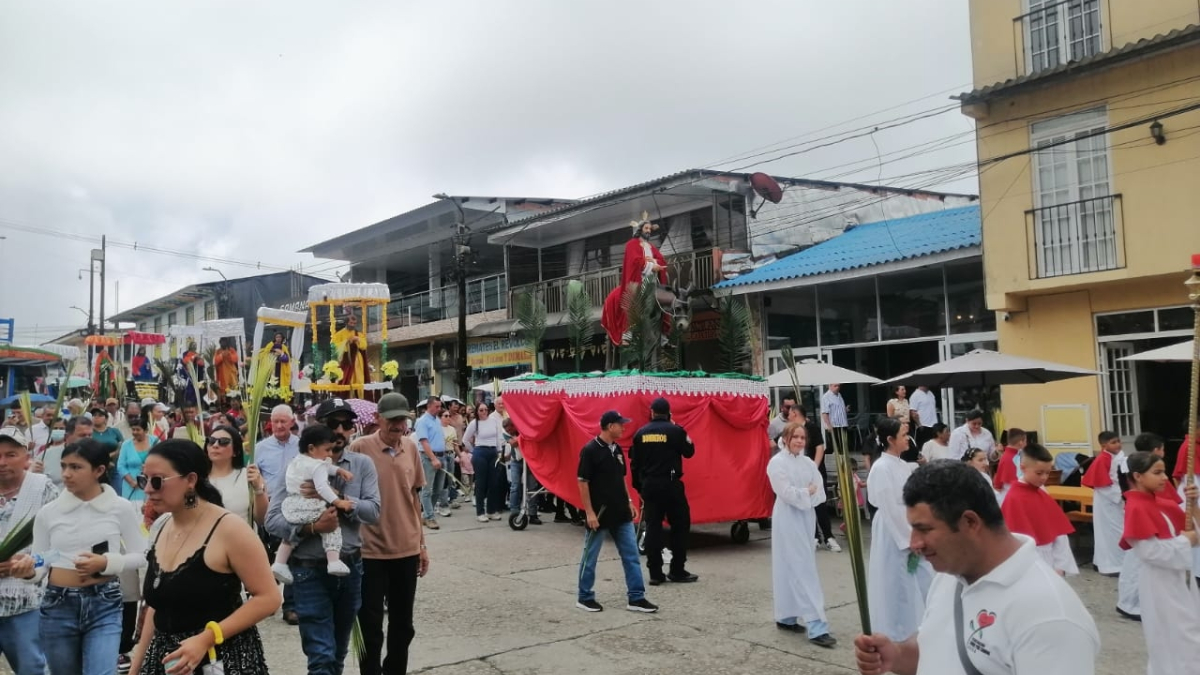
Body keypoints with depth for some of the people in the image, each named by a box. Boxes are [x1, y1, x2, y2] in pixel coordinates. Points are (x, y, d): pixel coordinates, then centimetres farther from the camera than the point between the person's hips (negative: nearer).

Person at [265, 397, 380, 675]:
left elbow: (373, 511, -9)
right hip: (310, 571, -3)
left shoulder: (362, 465, 0)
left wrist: (338, 498, -21)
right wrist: (311, 527, -26)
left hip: (351, 568, 4)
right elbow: (273, 520, -12)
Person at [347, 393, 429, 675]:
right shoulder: (360, 448, -11)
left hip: (407, 550, 4)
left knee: (403, 626, 16)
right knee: (370, 628, 7)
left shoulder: (411, 447, 4)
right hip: (370, 551, -4)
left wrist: (422, 544, 13)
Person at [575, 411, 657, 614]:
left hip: (621, 514, 8)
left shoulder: (617, 449, 9)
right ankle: (585, 598, 19)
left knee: (631, 556, 6)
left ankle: (636, 598, 12)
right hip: (599, 514, -8)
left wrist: (629, 501, 13)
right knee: (590, 558, 6)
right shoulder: (590, 450, -15)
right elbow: (582, 482, -15)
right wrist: (589, 512, -17)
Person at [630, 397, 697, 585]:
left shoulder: (641, 433, 4)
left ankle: (655, 573, 8)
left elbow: (634, 463, 6)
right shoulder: (675, 430, -8)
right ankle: (677, 571, 9)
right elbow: (689, 452, 3)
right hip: (670, 485, -4)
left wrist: (639, 487, 15)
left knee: (653, 528, 6)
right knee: (680, 525, 8)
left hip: (649, 485, 4)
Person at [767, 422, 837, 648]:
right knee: (802, 569, -10)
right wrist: (808, 492, -7)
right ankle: (816, 627, -12)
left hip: (806, 518, 7)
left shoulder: (808, 463, 9)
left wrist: (804, 494, -14)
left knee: (793, 569, 12)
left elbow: (820, 492, 3)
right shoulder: (777, 462, -9)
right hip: (787, 519, -7)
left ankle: (786, 617, 23)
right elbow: (786, 493, -17)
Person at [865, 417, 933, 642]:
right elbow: (890, 509, -17)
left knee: (922, 582, 11)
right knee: (895, 586, 2)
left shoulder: (903, 465, 8)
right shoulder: (881, 468, -16)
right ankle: (895, 635, 15)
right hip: (893, 535, -8)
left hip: (910, 531, 8)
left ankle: (917, 629, 24)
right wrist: (909, 539, -14)